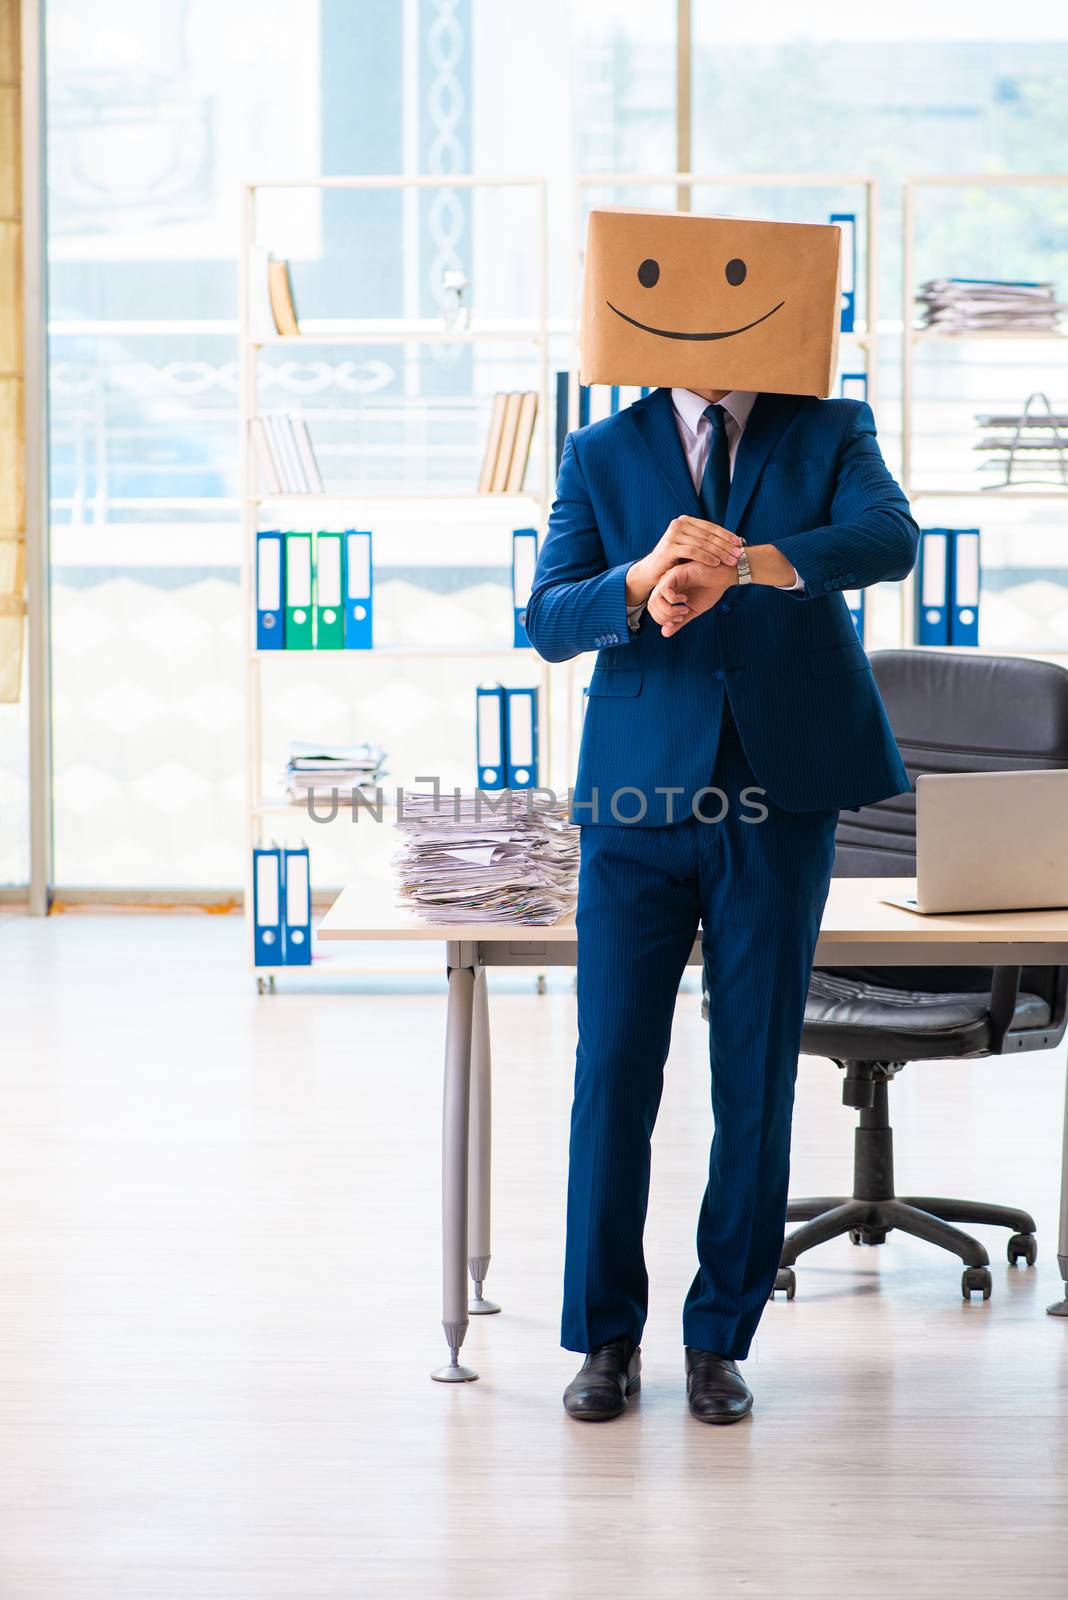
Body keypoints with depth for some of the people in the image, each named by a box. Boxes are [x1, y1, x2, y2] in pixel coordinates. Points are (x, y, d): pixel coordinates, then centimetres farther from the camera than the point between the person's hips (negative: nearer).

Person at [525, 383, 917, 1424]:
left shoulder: (830, 433, 7)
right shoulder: (601, 455, 9)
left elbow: (889, 539, -14)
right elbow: (547, 624, -3)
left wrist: (746, 563, -32)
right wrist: (640, 583, -25)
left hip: (781, 803, 0)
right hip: (639, 802, 0)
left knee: (756, 1081, 4)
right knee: (612, 1070, 0)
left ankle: (719, 1338, 15)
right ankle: (606, 1337, 13)